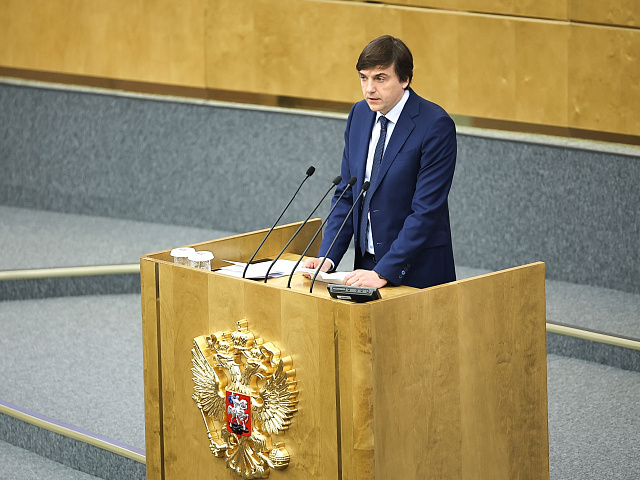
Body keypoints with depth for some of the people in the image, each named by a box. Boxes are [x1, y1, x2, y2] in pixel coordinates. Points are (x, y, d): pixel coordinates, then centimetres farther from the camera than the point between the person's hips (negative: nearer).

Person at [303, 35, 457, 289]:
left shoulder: (436, 125, -13)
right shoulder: (359, 114, 7)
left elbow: (426, 211, -17)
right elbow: (346, 194, 11)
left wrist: (383, 273, -22)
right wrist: (327, 257, -2)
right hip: (367, 266, 5)